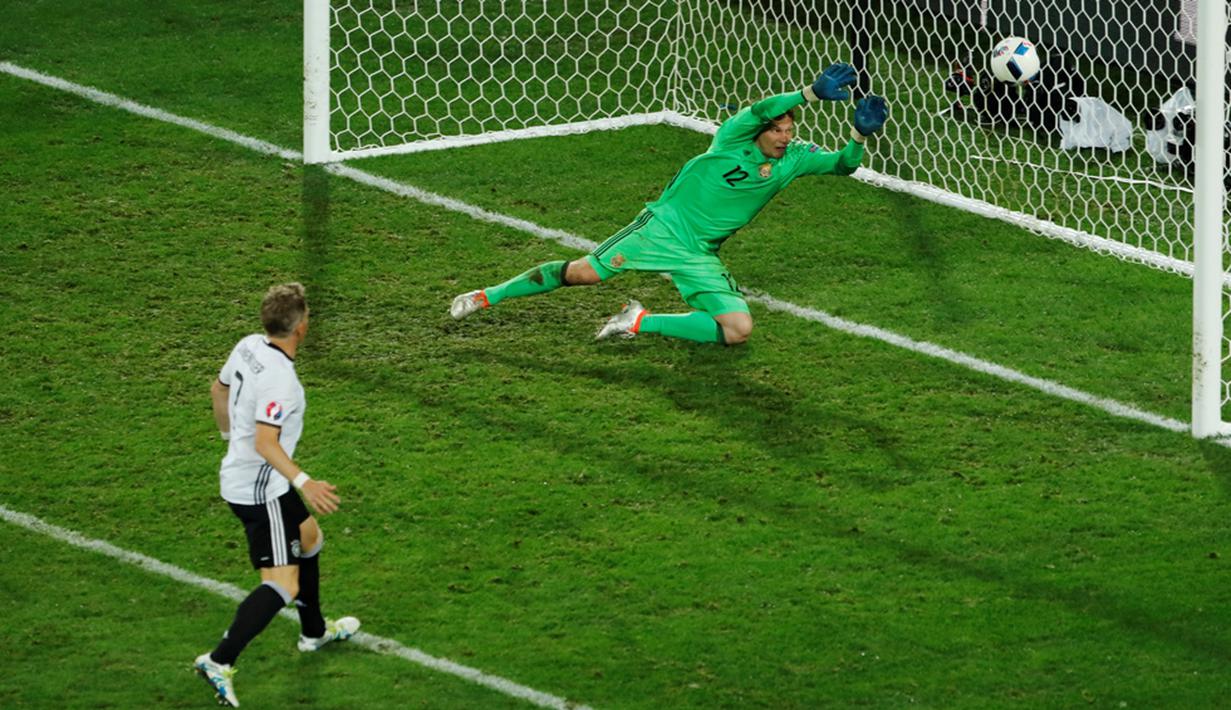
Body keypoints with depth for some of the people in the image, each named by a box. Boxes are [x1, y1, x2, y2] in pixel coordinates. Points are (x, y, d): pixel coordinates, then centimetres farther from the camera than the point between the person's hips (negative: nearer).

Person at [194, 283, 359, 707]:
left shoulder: (249, 347, -1)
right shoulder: (279, 378, -27)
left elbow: (218, 388, 17)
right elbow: (266, 443, -32)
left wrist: (229, 434, 33)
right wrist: (304, 483, -36)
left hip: (238, 477, 10)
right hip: (261, 491, -10)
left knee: (309, 538, 30)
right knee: (283, 585, -12)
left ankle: (314, 632, 47)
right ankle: (220, 663, -18)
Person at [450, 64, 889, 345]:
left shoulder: (794, 158, 2)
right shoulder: (735, 136, -12)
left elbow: (843, 165, -2)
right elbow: (761, 111, -32)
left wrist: (860, 135, -22)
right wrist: (812, 92, -42)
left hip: (700, 255, 4)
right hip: (665, 224, -4)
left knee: (738, 329, -17)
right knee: (583, 273, -12)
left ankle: (642, 323, -4)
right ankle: (487, 297, 6)